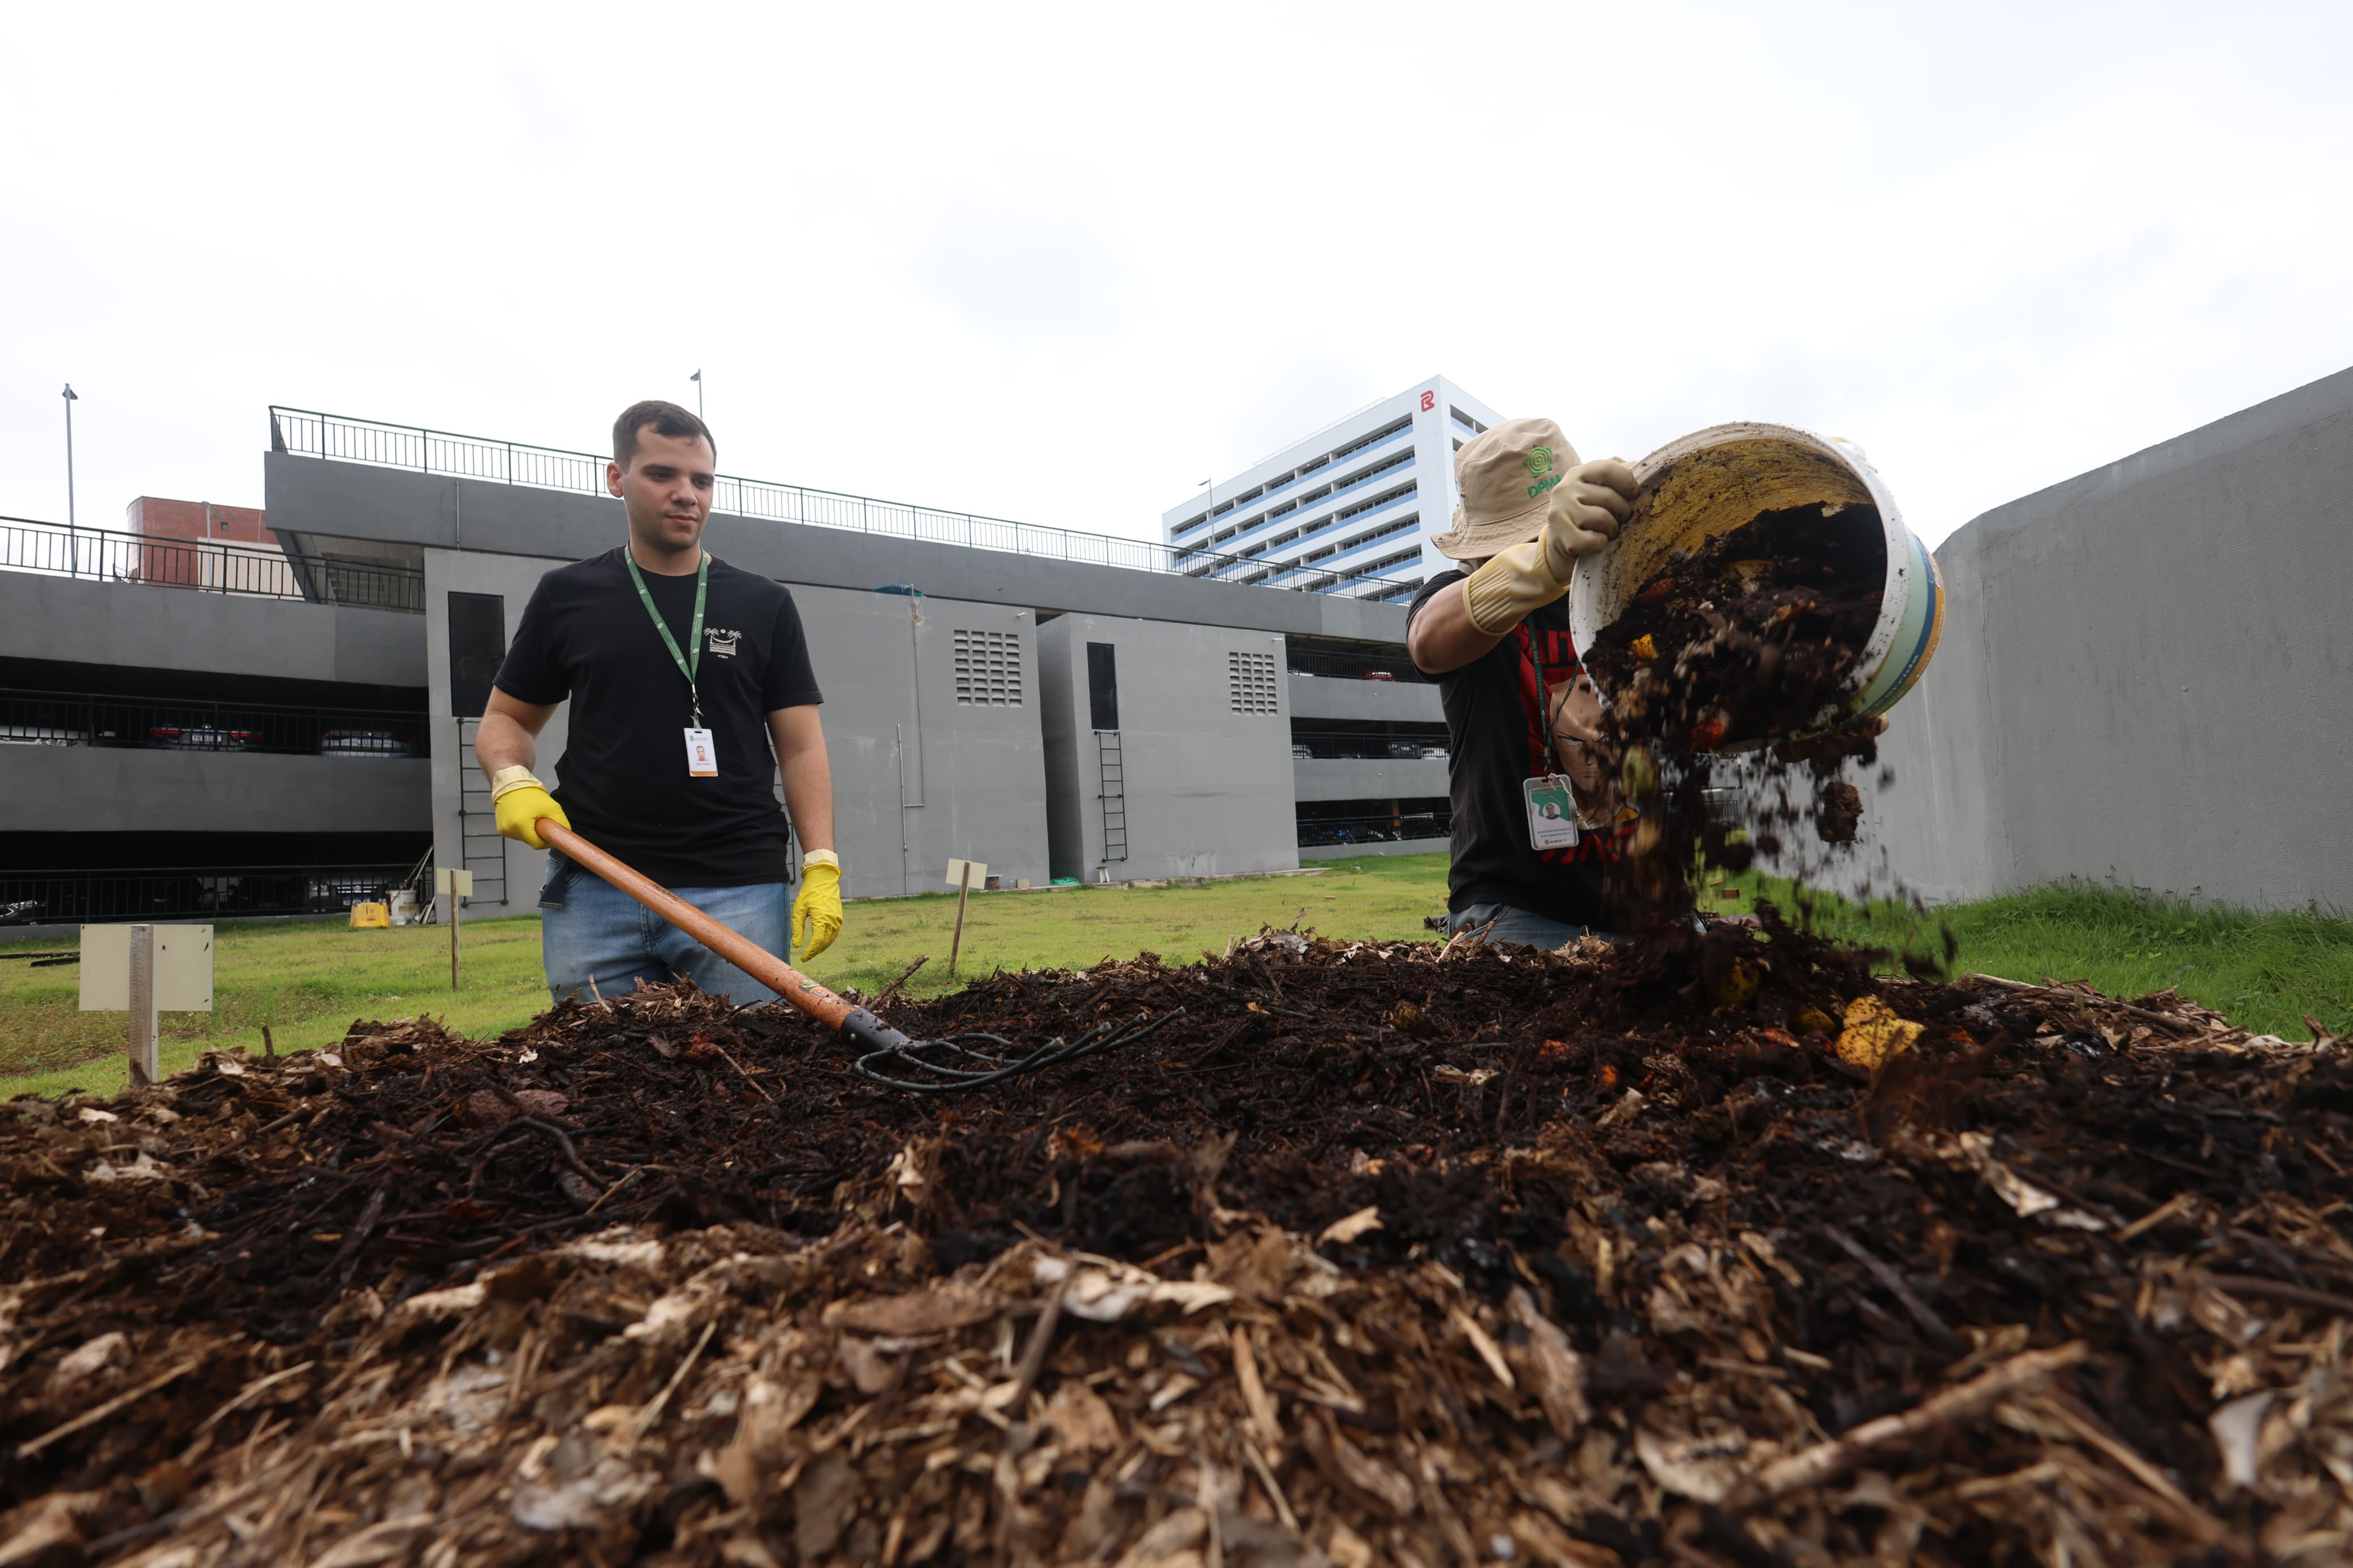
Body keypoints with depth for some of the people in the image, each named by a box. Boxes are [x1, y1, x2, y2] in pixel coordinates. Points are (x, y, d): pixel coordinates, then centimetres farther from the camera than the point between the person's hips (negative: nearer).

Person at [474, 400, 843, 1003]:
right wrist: (511, 780, -5)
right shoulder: (567, 594, 10)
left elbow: (801, 746, 4)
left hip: (738, 889, -1)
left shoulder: (764, 605, 8)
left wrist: (821, 864, -8)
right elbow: (506, 718, 18)